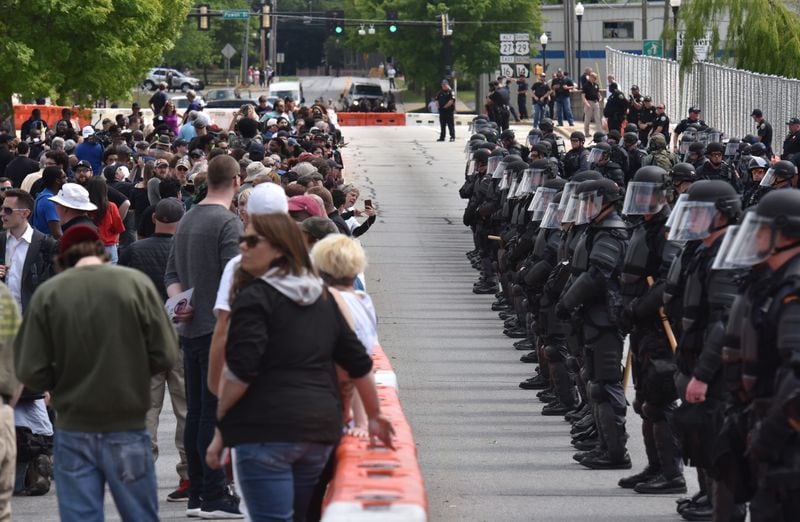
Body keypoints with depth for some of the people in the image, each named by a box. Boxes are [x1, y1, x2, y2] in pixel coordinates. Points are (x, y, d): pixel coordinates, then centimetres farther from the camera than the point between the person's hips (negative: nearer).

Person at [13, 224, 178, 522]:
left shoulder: (47, 294, -4)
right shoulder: (136, 283, -5)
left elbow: (30, 372, -6)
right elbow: (164, 355, -5)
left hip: (73, 431, 0)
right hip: (127, 430, 0)